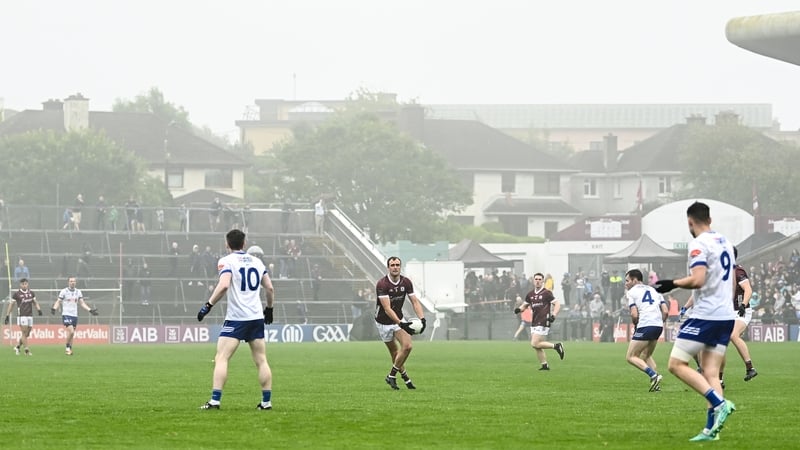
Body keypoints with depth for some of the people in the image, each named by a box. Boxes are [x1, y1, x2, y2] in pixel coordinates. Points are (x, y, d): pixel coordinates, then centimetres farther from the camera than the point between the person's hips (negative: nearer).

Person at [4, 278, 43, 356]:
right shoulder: (17, 294, -2)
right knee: (24, 333, -11)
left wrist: (39, 309, 0)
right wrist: (7, 316, 1)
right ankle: (27, 351, -10)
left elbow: (35, 303, 20)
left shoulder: (31, 293, 10)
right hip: (22, 316, -5)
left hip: (30, 316, 5)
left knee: (27, 334, 7)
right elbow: (11, 305, 3)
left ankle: (17, 347, 24)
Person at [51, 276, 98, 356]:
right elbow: (58, 301, -2)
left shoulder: (78, 292, 10)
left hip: (74, 315, 5)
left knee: (71, 334, 6)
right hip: (66, 314, -5)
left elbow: (82, 303, 15)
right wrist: (54, 308, -20)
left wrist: (90, 310, 5)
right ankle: (67, 347, -2)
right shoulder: (64, 291, -2)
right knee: (71, 331, -18)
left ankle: (69, 349, 13)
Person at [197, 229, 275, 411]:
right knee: (261, 360, 10)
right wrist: (269, 308, 30)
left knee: (221, 358, -6)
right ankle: (266, 401, 9)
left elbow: (224, 285, -20)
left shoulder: (227, 261, -4)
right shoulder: (256, 261, 13)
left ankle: (215, 400, -16)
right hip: (257, 318, 5)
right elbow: (269, 288, 16)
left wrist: (208, 305, -14)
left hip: (236, 318, -5)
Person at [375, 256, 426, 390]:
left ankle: (391, 376, 2)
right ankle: (405, 377, 18)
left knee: (407, 346, -12)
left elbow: (415, 301, -5)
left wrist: (422, 318, -23)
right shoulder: (382, 284, -25)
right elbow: (387, 308, -31)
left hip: (399, 319, 4)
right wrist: (401, 324, -41)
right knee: (394, 352, 2)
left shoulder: (406, 282, -7)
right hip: (384, 322, -4)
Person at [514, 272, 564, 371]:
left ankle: (556, 346, -2)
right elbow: (525, 305, 24)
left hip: (543, 323, -7)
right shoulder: (530, 294, 12)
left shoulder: (546, 293, -6)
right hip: (534, 323, 7)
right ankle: (544, 365, 12)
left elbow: (557, 304, -5)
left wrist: (553, 315, -19)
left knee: (535, 344, -15)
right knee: (537, 346, 5)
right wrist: (519, 309, 2)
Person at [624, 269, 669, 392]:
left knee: (631, 357, 2)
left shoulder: (632, 292, 4)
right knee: (646, 356, 24)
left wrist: (635, 324, 12)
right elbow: (665, 311, 12)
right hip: (658, 326, 7)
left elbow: (634, 314, -7)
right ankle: (656, 384, 8)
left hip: (645, 325, -7)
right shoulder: (654, 290, 22)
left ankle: (654, 375, -18)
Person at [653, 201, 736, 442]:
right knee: (710, 373, 6)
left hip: (705, 314, -8)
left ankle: (719, 403, -18)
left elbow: (697, 280, -22)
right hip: (726, 315, 8)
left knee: (677, 364, -4)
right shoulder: (725, 242, 15)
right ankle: (711, 428, -3)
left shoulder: (699, 244, -11)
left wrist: (672, 284, -9)